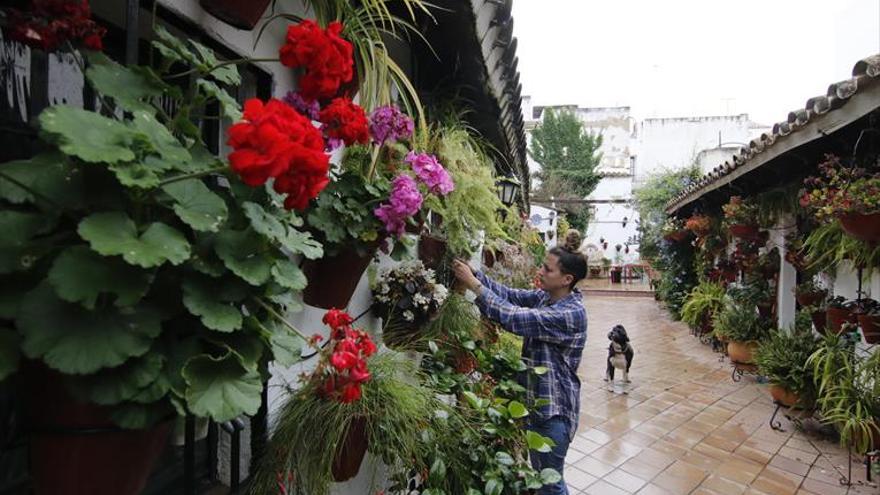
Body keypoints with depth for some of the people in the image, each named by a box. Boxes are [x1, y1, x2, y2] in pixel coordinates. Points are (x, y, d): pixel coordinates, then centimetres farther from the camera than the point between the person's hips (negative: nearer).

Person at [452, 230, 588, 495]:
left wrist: (473, 284, -32)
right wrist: (473, 271, -20)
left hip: (554, 408, -8)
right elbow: (511, 295, -8)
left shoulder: (571, 314, -27)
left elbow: (515, 317, -34)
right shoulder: (546, 296, -2)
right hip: (535, 398, 8)